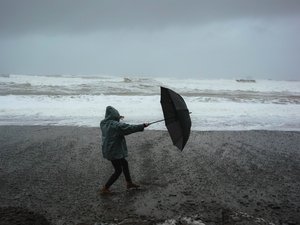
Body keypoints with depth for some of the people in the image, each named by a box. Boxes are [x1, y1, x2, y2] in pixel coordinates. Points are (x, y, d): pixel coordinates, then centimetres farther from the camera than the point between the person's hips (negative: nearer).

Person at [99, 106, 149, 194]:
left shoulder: (103, 123, 1)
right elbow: (130, 128, -19)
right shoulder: (117, 125, -23)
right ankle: (104, 189, 11)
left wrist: (117, 119, 26)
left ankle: (129, 183, 37)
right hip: (114, 151, -9)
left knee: (124, 163, 23)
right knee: (118, 171, 6)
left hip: (107, 150, 9)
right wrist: (142, 126, -9)